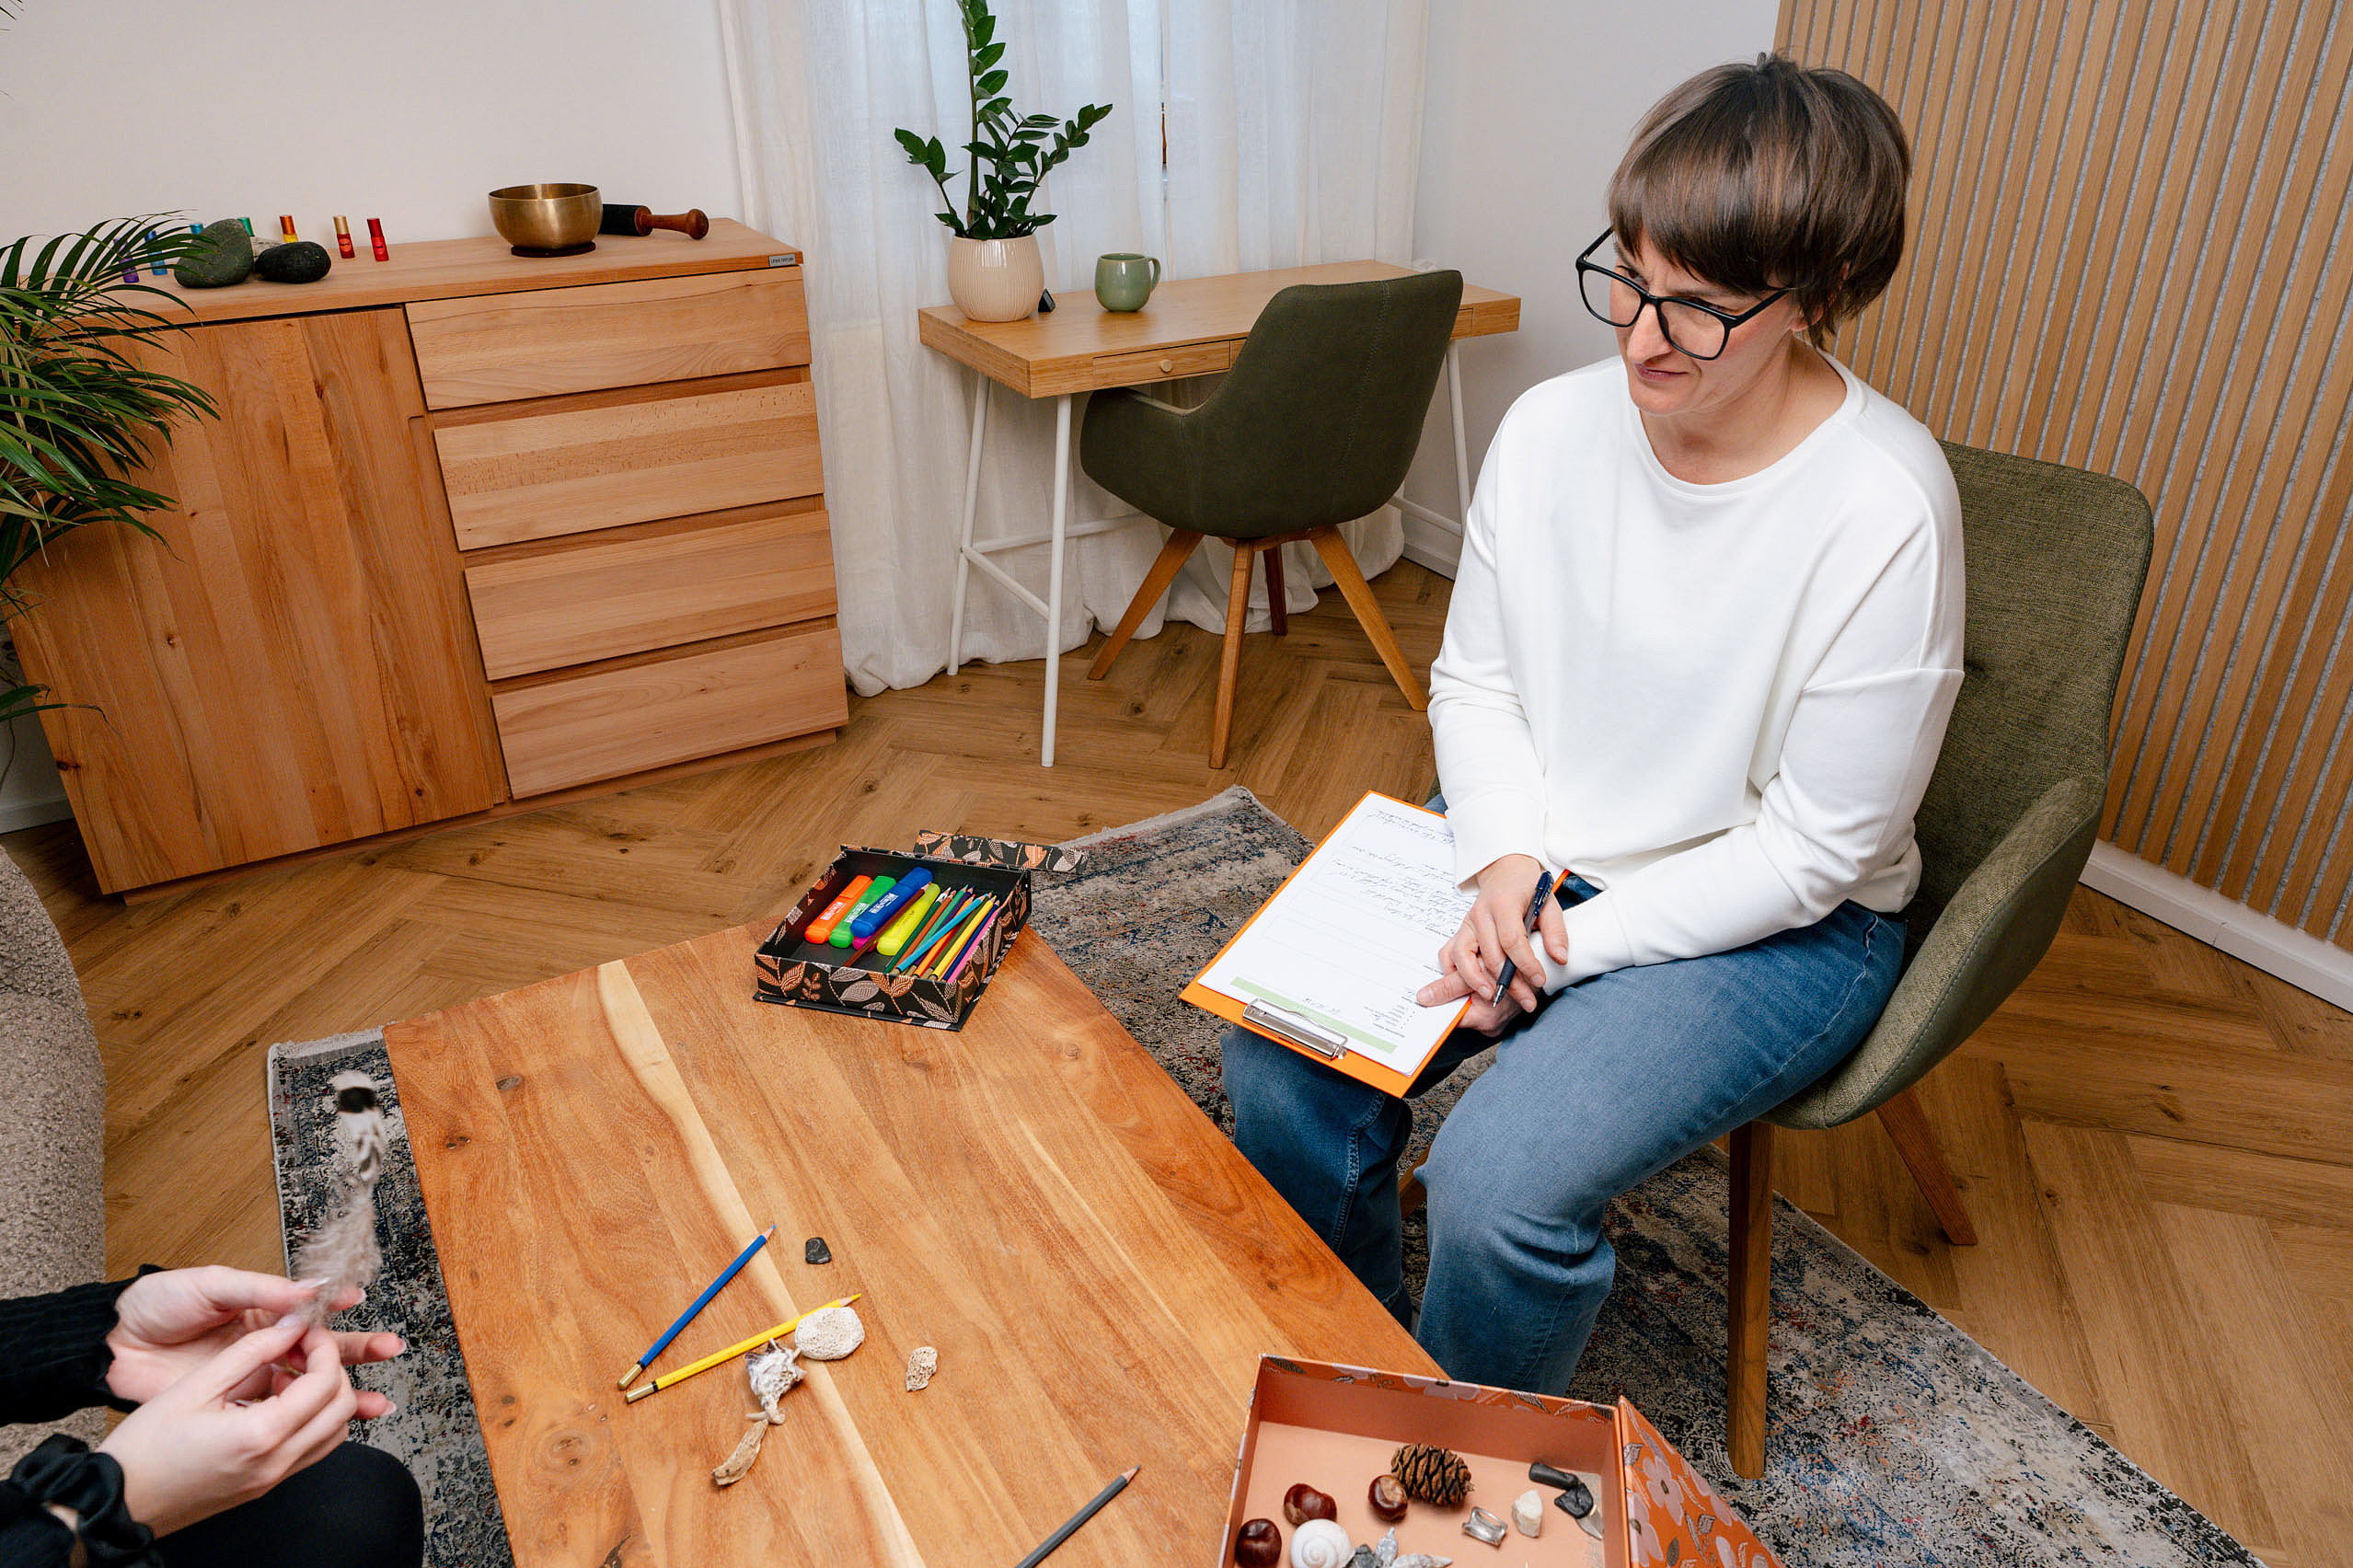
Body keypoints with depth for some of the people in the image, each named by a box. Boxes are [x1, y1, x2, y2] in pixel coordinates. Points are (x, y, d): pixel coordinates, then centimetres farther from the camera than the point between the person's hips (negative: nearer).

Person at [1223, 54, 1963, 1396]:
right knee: (1282, 1058, -12)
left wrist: (1568, 948, -22)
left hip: (1772, 924, -4)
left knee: (1500, 1182, -24)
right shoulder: (1552, 428, -7)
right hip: (1533, 852, 5)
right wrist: (1502, 858, -15)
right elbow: (1474, 681, 3)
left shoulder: (1884, 513, -23)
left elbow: (1809, 854, -17)